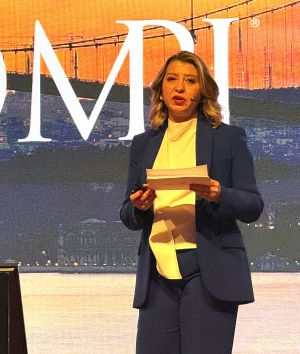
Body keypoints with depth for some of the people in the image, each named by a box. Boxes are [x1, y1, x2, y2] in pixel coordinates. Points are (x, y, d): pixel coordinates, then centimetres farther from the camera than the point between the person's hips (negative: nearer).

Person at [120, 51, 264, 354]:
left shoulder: (229, 138, 6)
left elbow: (253, 205, 2)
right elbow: (128, 217, 16)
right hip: (158, 275, 3)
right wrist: (139, 206, -7)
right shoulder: (143, 144, 15)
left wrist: (219, 196, -17)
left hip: (210, 273, -3)